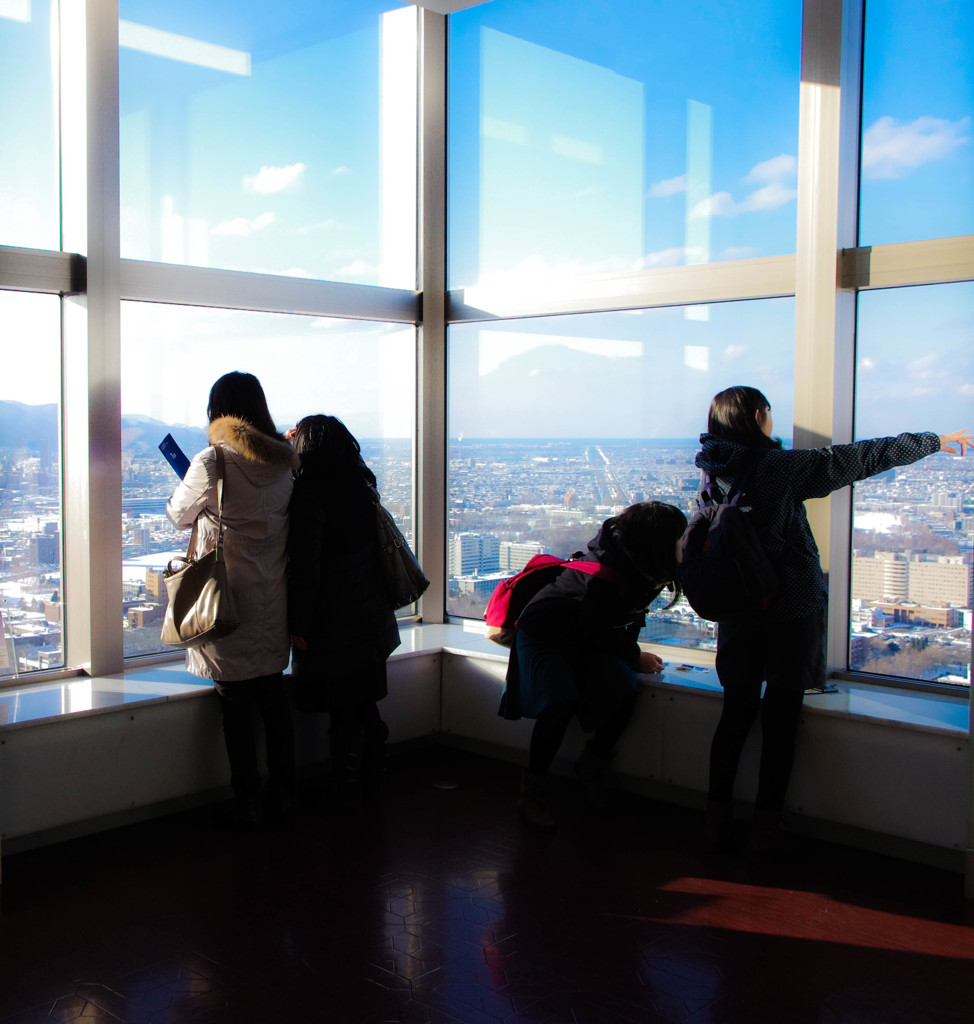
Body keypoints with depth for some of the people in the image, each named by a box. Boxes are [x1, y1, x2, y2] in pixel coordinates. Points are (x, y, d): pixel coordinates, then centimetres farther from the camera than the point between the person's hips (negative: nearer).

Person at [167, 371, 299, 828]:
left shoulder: (212, 462, -14)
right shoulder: (284, 461, 1)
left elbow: (179, 515, 1)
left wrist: (186, 488, 22)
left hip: (229, 601, -5)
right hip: (273, 602, 5)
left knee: (236, 708, 4)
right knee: (274, 699, 15)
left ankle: (246, 805, 11)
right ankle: (281, 796, 24)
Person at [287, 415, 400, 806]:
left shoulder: (310, 492, -16)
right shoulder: (362, 485, 5)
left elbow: (305, 565, -19)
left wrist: (299, 624, -13)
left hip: (334, 625, -7)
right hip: (371, 620, 7)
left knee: (343, 714, 3)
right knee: (367, 707, 16)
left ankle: (348, 793, 13)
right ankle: (371, 785, 27)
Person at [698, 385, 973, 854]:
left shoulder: (713, 473, 3)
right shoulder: (781, 467, -12)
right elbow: (863, 458, -6)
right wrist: (934, 441, 5)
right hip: (791, 609, -5)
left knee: (736, 711, 13)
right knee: (781, 718, 3)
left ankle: (718, 819, 16)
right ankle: (766, 828, 7)